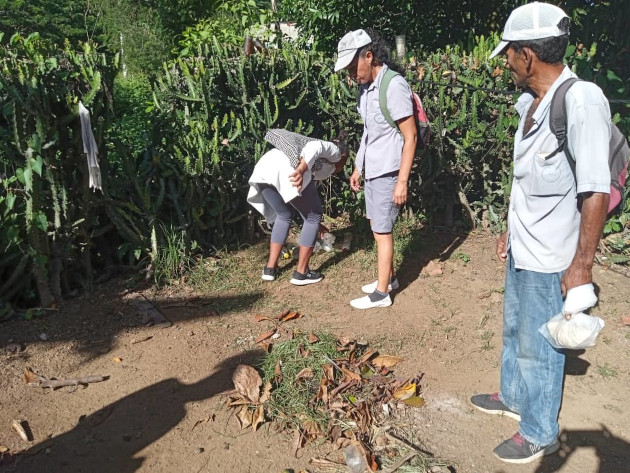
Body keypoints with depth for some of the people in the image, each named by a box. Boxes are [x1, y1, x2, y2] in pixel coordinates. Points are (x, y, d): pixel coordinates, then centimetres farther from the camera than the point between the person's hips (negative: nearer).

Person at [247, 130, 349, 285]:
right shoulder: (334, 150, 22)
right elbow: (315, 146, -3)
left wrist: (316, 226, 59)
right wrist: (301, 169, -21)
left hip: (264, 167, 8)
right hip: (288, 169, -8)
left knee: (284, 216, 27)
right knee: (313, 217, 12)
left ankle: (270, 268, 25)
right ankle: (301, 273, 16)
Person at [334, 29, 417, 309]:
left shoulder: (394, 86, -17)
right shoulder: (366, 87, 7)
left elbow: (410, 137, -17)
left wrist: (402, 181, -19)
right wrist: (358, 168, 18)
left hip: (387, 172, -8)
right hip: (371, 170, 8)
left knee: (382, 231, 0)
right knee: (377, 226, 16)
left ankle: (381, 293, 11)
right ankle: (389, 277, 32)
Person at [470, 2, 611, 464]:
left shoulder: (582, 102, -22)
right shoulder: (532, 103, 4)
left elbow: (596, 192, -22)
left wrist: (582, 266, -20)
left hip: (550, 261, -8)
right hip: (522, 251, 8)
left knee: (539, 347, 8)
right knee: (515, 331, 24)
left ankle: (540, 433, 28)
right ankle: (513, 395, 46)